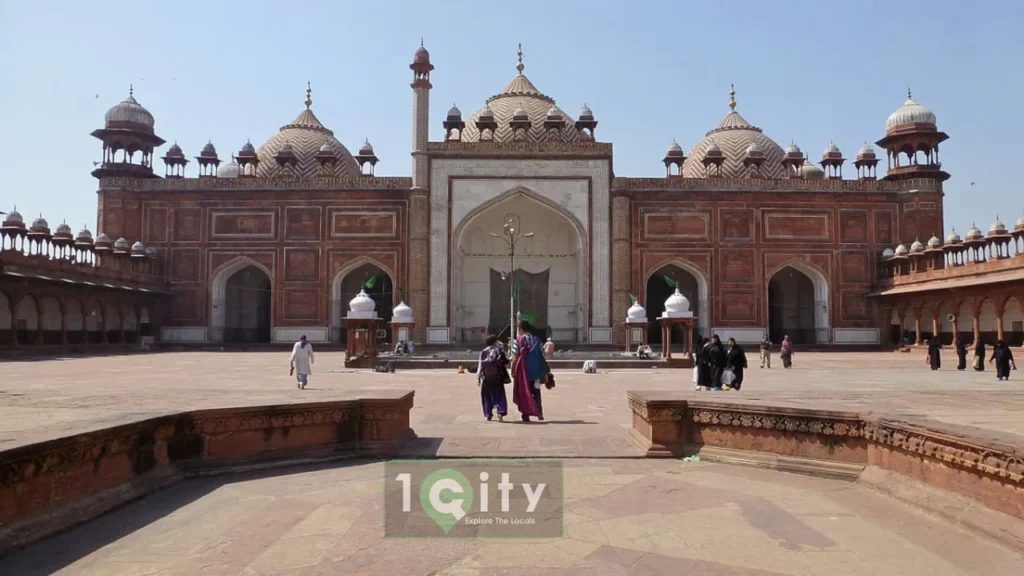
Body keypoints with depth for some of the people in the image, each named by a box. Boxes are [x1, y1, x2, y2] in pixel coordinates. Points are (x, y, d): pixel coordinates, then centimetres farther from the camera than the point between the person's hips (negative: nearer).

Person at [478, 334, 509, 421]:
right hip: (498, 378, -1)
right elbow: (506, 364, -4)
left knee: (487, 397, 12)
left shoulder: (483, 352, 0)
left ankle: (488, 415, 15)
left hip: (486, 379, 1)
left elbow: (480, 366, -1)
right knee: (499, 396, 4)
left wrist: (478, 378, 4)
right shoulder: (499, 351, -3)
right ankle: (500, 413, -12)